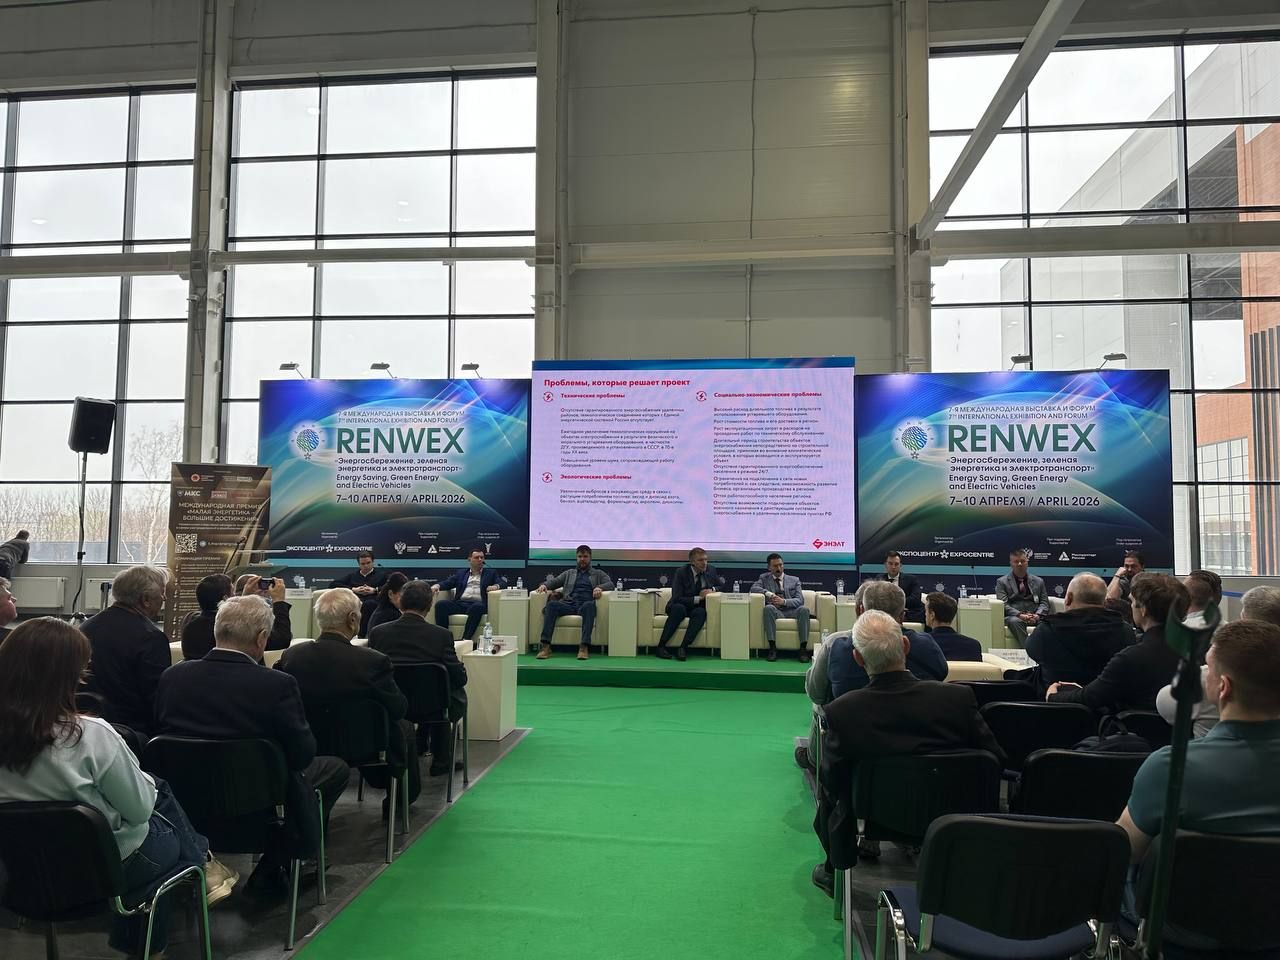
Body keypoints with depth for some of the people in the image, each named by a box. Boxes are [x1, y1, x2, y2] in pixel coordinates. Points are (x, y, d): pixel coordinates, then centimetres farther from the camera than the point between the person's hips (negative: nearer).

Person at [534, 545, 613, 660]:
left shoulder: (598, 573, 26)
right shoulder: (569, 573, 32)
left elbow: (610, 584, 10)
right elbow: (554, 581, 22)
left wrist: (599, 587, -13)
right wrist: (544, 585, -2)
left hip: (585, 604, -2)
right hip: (569, 604, 2)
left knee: (589, 605, -40)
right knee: (552, 604, -31)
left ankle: (584, 646, -48)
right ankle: (545, 646, -41)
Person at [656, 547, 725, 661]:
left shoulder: (710, 570, -1)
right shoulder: (681, 572, -13)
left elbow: (722, 585, 11)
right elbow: (676, 599, -19)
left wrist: (712, 589, -11)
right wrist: (698, 598, -24)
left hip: (698, 608, 3)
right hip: (682, 606, -3)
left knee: (701, 612, -33)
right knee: (679, 608, -37)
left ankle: (683, 648, -37)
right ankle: (661, 646, -35)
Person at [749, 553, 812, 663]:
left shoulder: (794, 580, 17)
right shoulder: (764, 578, 19)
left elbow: (800, 600, 4)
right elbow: (753, 588, 0)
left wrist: (784, 601, -15)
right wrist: (768, 593, -17)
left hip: (792, 611, 1)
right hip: (776, 611, -1)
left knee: (804, 609, -32)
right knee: (769, 608, -35)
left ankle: (803, 648, -33)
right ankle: (772, 648, -36)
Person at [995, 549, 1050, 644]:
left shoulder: (1038, 581, 21)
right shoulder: (1002, 582, 11)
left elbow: (1044, 603, 13)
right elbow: (1003, 604, -2)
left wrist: (1037, 615, -10)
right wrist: (1020, 615, -19)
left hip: (1034, 617, 2)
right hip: (1014, 617, -2)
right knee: (1015, 621, -38)